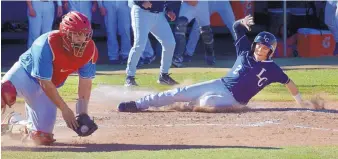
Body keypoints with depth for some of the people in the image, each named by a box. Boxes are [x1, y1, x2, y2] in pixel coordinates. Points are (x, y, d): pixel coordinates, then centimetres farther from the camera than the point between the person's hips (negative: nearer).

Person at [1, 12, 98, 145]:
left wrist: (83, 112, -13)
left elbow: (85, 82, -6)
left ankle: (24, 127, 28)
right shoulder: (47, 45, -33)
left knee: (44, 137, -2)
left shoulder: (90, 50, -18)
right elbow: (45, 83, -29)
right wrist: (65, 109, -28)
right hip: (24, 73, -5)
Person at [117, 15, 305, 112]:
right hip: (220, 85, 4)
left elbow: (288, 82, 0)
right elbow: (237, 27, 14)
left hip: (234, 100, -4)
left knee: (207, 101, -34)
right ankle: (138, 104, -5)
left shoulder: (271, 68, -6)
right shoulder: (246, 52, 5)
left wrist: (301, 103, -1)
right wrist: (243, 22, -4)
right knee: (181, 92, -7)